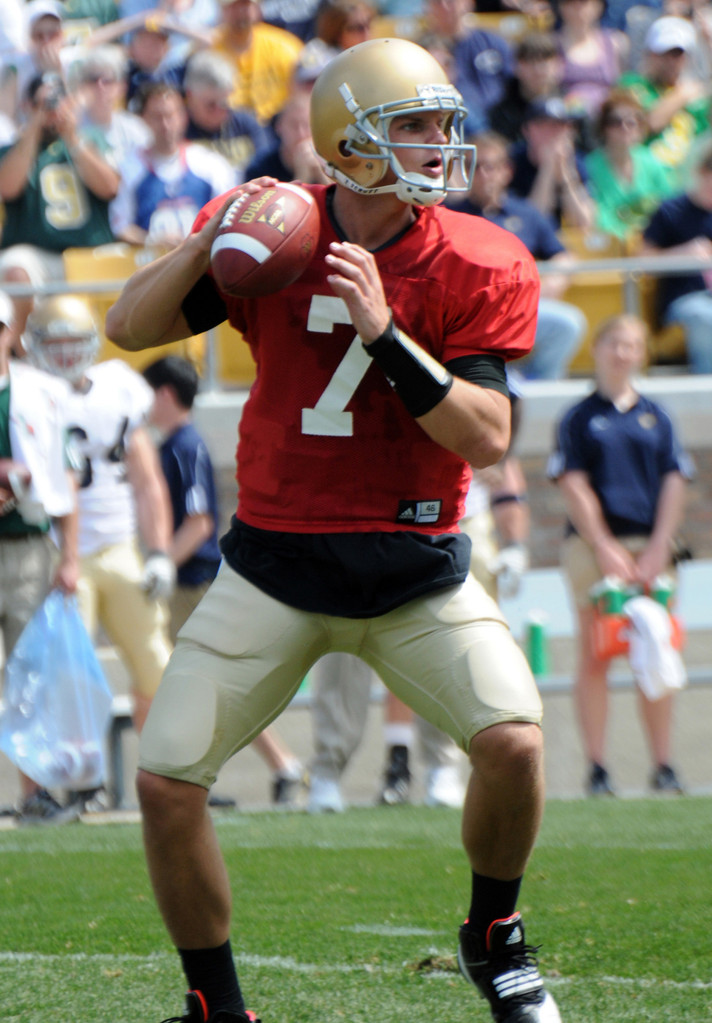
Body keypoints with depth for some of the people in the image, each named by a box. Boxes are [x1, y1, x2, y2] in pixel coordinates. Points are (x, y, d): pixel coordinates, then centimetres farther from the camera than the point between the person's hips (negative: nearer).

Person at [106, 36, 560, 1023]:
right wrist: (207, 244, -20)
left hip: (414, 565, -1)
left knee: (513, 740, -20)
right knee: (166, 781, -7)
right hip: (275, 561, 1)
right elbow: (129, 327, -4)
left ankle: (494, 939, 9)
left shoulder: (476, 265, -8)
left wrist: (385, 333, -26)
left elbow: (486, 437, -16)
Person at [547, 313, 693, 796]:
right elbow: (574, 486, -2)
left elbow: (673, 484, 8)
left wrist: (658, 549, -5)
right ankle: (597, 768, -1)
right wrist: (604, 549, -11)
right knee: (594, 656, -3)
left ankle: (663, 765, 7)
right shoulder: (579, 418, 5)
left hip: (649, 545, 2)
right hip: (592, 543, -2)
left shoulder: (656, 417, 13)